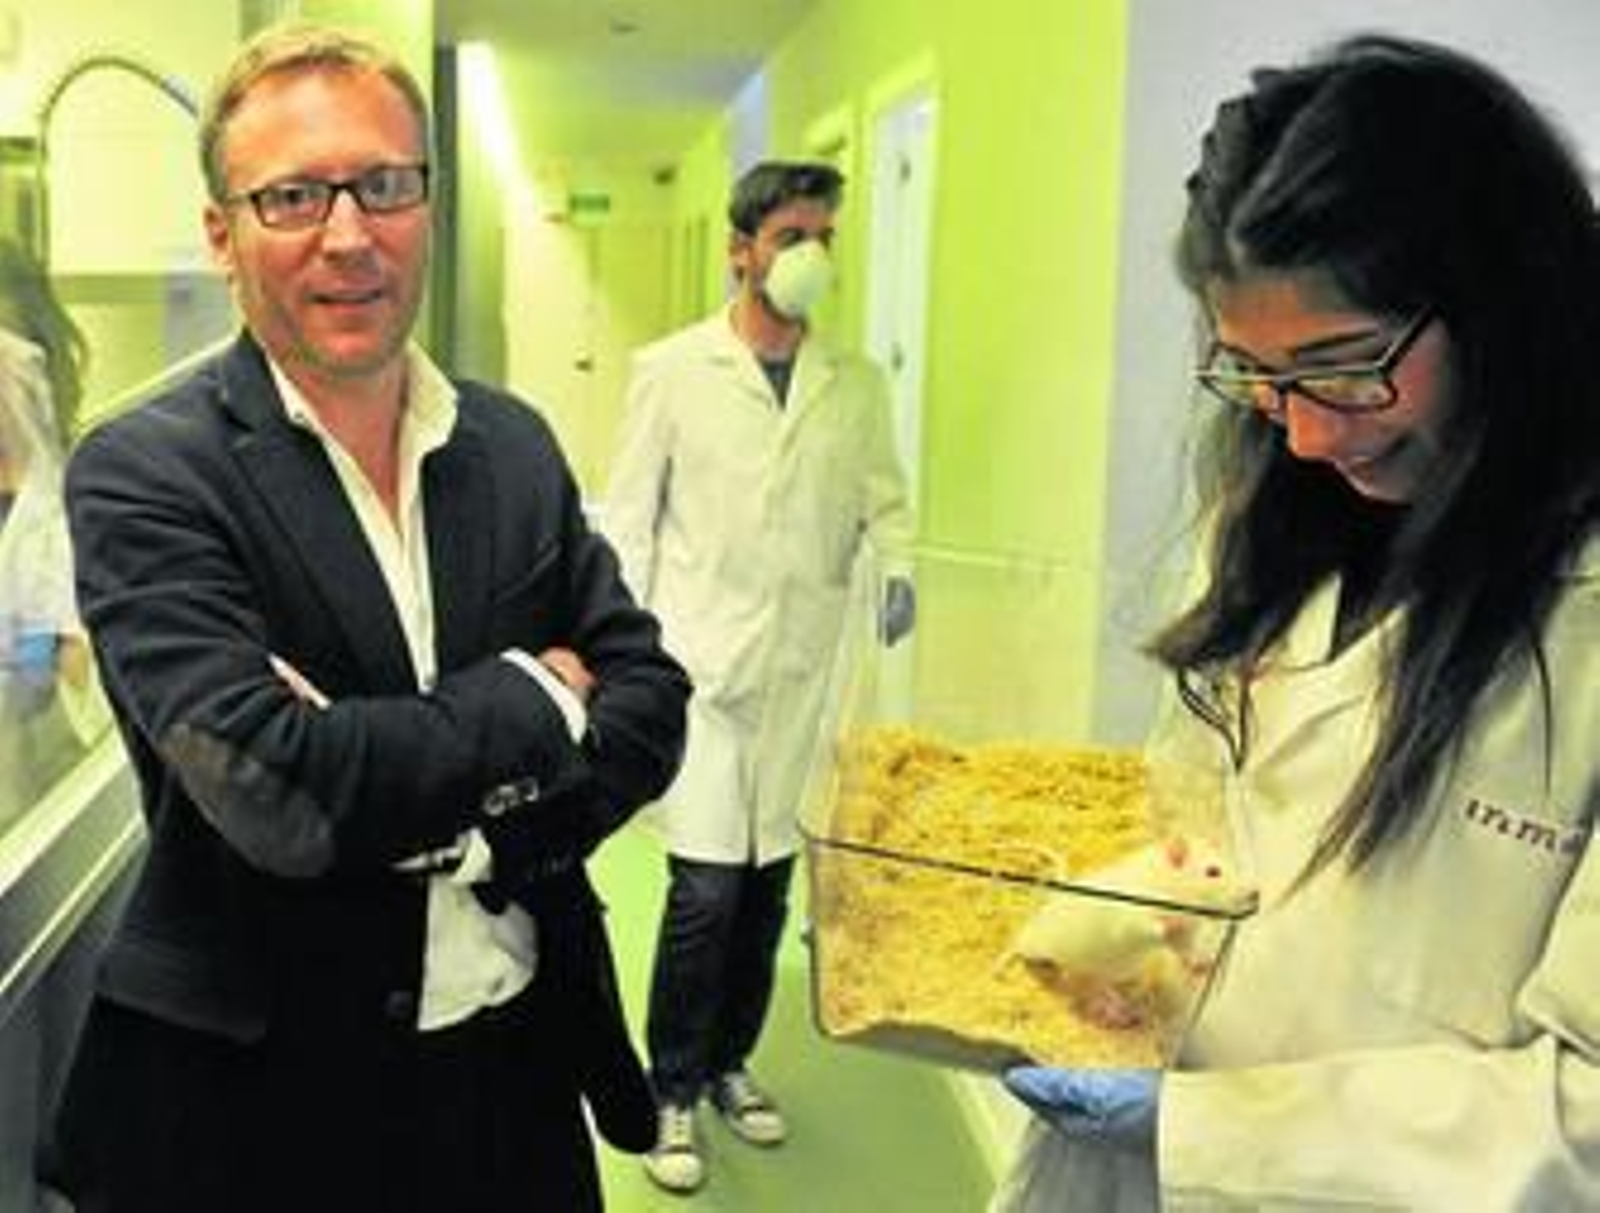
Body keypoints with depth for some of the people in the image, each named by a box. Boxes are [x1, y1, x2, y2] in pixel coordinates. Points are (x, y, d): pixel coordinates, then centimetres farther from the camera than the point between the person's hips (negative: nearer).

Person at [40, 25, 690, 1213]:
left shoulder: (515, 444, 2)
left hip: (525, 1062, 5)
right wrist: (534, 695, -13)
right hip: (256, 1095, -4)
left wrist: (462, 822, -17)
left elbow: (649, 701, 0)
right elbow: (273, 791, -25)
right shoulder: (142, 475, -14)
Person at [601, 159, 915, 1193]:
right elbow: (628, 525, 1)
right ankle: (675, 1093, 13)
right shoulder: (673, 370, 0)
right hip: (701, 664, -3)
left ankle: (730, 1062, 32)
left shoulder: (858, 385, 7)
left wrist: (897, 563, -11)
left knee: (770, 883, 10)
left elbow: (884, 499, 12)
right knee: (706, 886, -6)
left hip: (804, 670, 3)